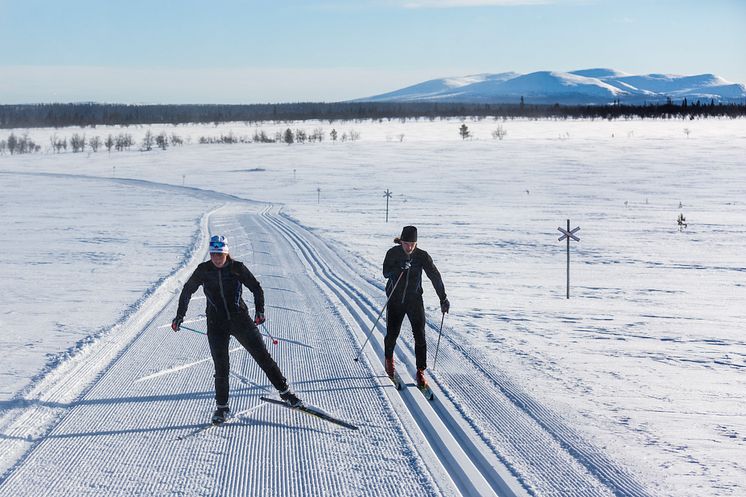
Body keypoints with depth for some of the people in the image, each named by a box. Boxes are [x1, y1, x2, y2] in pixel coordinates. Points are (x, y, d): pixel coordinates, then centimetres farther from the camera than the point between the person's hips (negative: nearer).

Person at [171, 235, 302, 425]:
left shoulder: (237, 268, -4)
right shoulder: (203, 270, 0)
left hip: (240, 319, 0)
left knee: (263, 356, -1)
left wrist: (260, 311, -5)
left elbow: (256, 288, 6)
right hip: (216, 324, 0)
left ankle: (284, 391, 12)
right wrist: (180, 316, 12)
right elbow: (187, 291, 13)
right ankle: (221, 406, 13)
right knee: (221, 367, -3)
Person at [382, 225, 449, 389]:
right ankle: (389, 358, 38)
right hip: (395, 300, 0)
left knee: (419, 335, -8)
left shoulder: (422, 256, -8)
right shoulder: (393, 253, -9)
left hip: (415, 300, 0)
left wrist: (443, 299, -9)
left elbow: (435, 276, -6)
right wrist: (400, 267, -35)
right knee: (392, 334, 5)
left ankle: (421, 372, 0)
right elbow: (385, 273, -17)